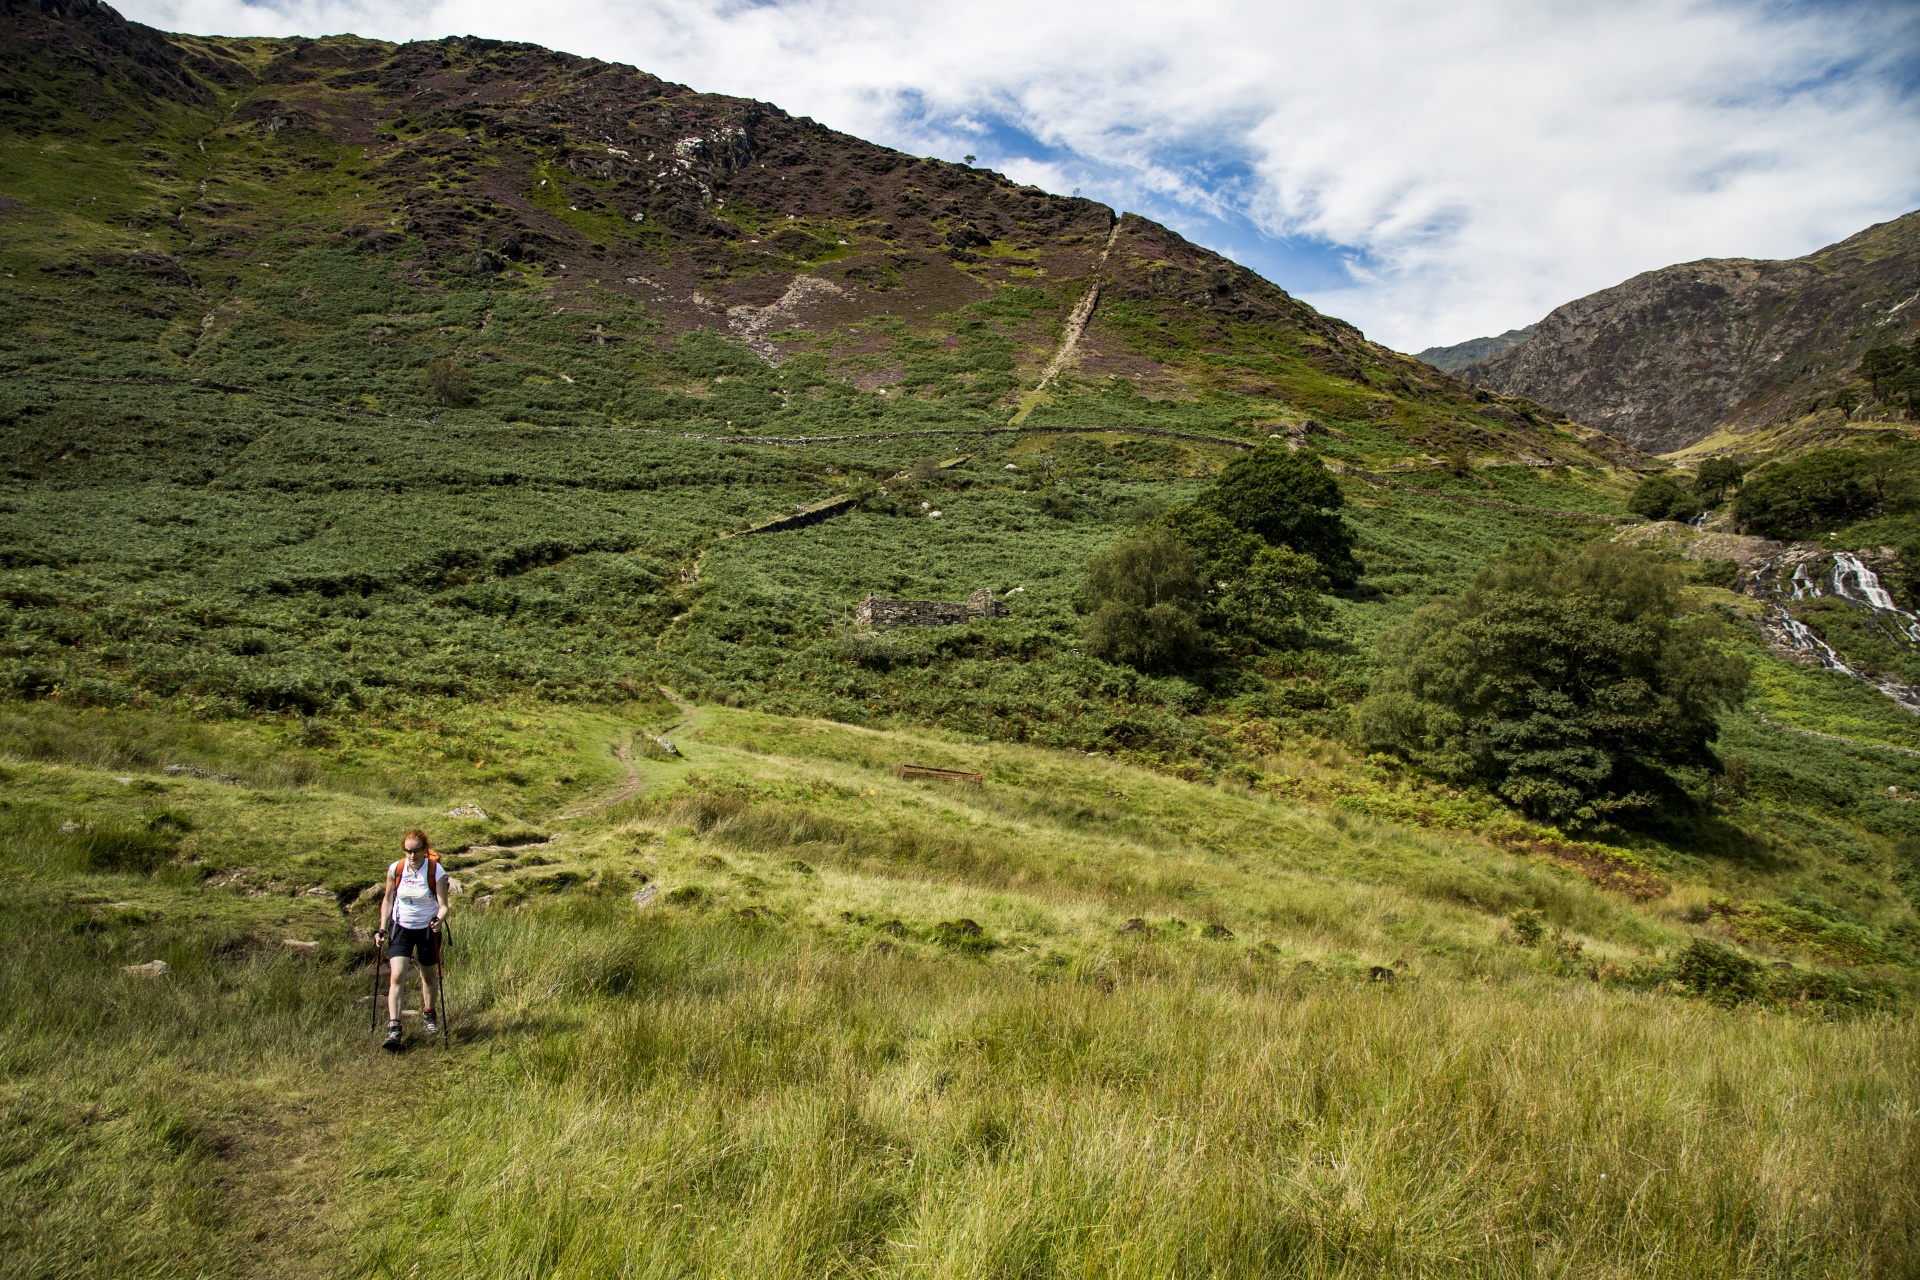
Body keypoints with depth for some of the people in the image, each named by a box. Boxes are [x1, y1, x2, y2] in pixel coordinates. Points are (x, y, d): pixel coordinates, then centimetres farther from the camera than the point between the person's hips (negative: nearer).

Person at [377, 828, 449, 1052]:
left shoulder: (436, 872, -17)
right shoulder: (395, 870, -9)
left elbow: (443, 905, -14)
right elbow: (388, 899, 5)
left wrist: (438, 920, -34)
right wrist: (382, 928, 0)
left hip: (427, 930, -1)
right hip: (401, 928, 1)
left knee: (428, 976, 14)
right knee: (397, 976, -13)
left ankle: (429, 1014, 39)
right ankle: (393, 1028, -15)